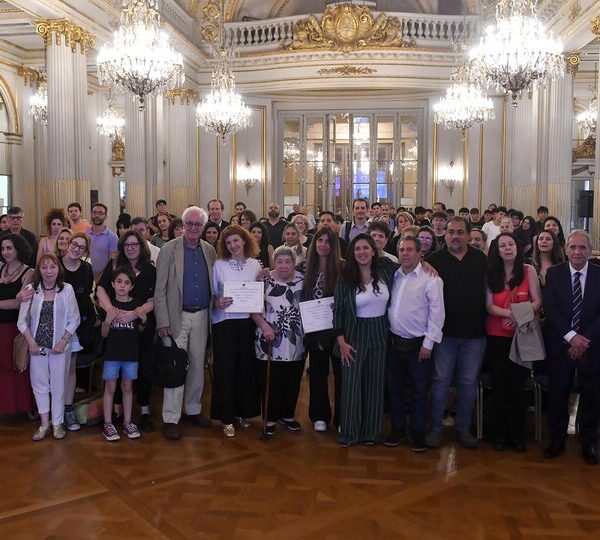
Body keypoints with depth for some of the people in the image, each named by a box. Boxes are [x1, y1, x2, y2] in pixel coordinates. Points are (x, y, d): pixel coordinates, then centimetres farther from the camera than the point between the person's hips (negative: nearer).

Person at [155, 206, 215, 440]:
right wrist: (163, 321, -13)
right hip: (177, 316, -4)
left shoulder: (209, 250, 7)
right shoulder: (169, 249, -6)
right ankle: (170, 419, 5)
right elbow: (159, 289, -8)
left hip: (201, 315, 4)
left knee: (197, 364, 13)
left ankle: (193, 409, 28)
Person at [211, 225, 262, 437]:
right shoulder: (219, 265, 1)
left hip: (247, 321, 2)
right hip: (224, 322, -2)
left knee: (247, 367, 6)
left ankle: (243, 412, 24)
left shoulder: (255, 265, 6)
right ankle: (227, 418, 9)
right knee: (225, 368, -1)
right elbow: (211, 294, 1)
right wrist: (217, 303, -19)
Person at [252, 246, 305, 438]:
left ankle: (288, 415, 29)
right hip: (270, 342, -3)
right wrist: (264, 326, -17)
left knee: (293, 382, 12)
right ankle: (270, 419, 17)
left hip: (296, 343, 3)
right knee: (270, 383, 3)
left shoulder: (302, 280, 4)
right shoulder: (265, 281, -3)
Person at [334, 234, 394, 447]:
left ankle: (370, 432, 23)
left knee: (375, 385, 9)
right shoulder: (345, 279, -6)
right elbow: (338, 311, -5)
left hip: (380, 334, 2)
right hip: (354, 335, -2)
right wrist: (341, 342, -9)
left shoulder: (385, 270, -2)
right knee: (351, 384, 2)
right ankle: (348, 433, 16)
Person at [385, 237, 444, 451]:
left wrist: (428, 343, -12)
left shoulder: (430, 278, -10)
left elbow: (436, 312, -12)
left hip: (419, 344, -5)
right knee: (394, 388, 13)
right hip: (395, 342, 5)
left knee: (419, 392, 5)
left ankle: (418, 435, 19)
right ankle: (397, 430, 28)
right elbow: (386, 305, 12)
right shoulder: (394, 276, 6)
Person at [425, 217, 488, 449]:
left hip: (474, 333, 2)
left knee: (468, 382, 10)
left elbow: (489, 290, 11)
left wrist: (484, 321, 5)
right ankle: (436, 428, 17)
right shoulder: (435, 260, -2)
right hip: (444, 331, -2)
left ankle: (463, 428, 25)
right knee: (441, 380, 5)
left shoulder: (481, 260, 5)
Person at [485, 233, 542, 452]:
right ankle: (499, 434, 17)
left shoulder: (529, 271, 2)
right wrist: (509, 313, -20)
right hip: (497, 337, 1)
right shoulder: (491, 274, 3)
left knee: (518, 386, 2)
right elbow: (489, 306, -3)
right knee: (499, 386, 5)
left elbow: (537, 302, -3)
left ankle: (517, 435, 16)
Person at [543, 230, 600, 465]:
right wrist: (571, 337, -17)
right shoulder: (554, 274, -1)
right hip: (560, 346, 0)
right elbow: (550, 308, -8)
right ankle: (556, 440, 24)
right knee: (557, 396, 9)